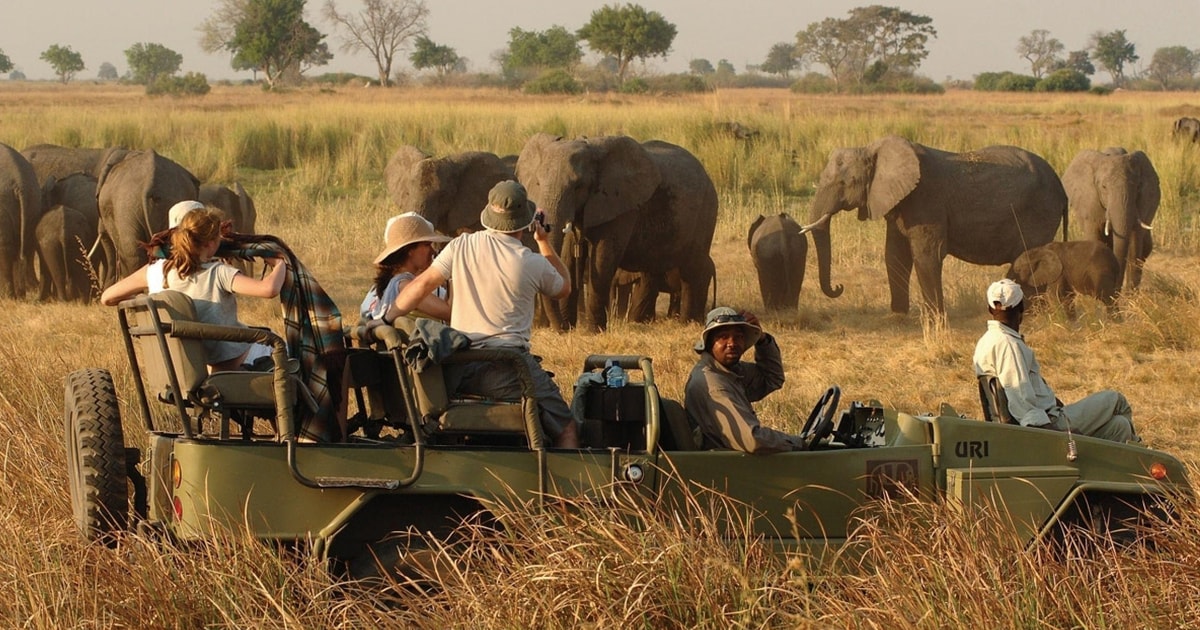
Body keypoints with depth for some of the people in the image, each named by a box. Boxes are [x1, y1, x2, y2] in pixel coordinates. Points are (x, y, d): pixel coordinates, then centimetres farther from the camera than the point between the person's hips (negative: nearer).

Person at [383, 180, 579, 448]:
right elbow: (563, 289, 19)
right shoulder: (533, 264, -2)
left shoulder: (461, 247, 4)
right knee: (566, 430, 1)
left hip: (460, 371, 5)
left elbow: (421, 285, 1)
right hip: (505, 368, -5)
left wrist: (386, 320, 8)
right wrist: (544, 242, 25)